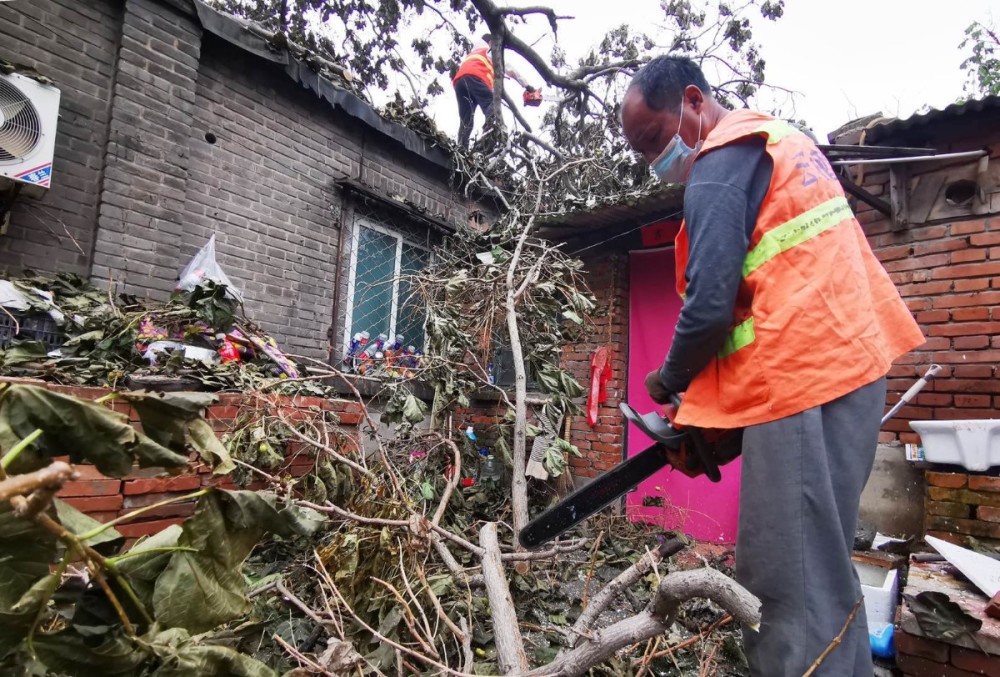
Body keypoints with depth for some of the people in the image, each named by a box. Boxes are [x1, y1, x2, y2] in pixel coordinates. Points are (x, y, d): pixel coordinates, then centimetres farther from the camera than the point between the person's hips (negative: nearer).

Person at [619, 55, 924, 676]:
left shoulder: (718, 170, -9)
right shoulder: (780, 140, 21)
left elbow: (709, 304, -20)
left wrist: (670, 384, 1)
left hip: (800, 384, -10)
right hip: (854, 366, 10)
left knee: (789, 590, -3)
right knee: (822, 569, 18)